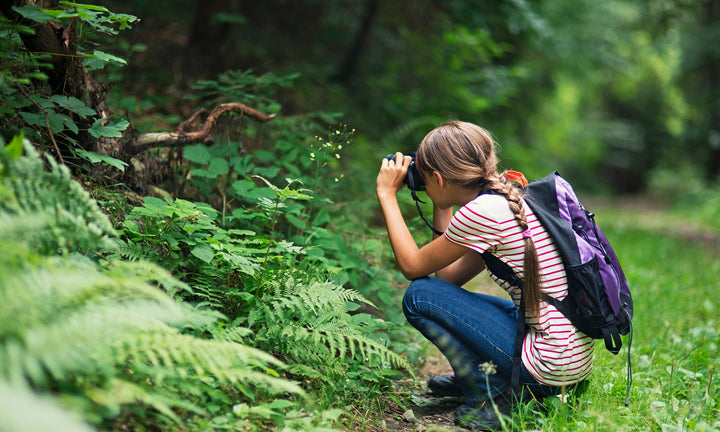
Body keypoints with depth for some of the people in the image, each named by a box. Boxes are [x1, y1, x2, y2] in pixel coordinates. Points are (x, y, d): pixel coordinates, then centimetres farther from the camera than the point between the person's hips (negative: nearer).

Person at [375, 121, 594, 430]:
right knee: (443, 293, 21)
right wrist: (442, 209, 15)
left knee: (419, 296, -5)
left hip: (550, 366, -9)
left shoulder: (481, 211, -18)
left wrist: (387, 194, 2)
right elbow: (449, 276, 15)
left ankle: (493, 396, -1)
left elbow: (412, 266, -6)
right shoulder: (512, 202, 10)